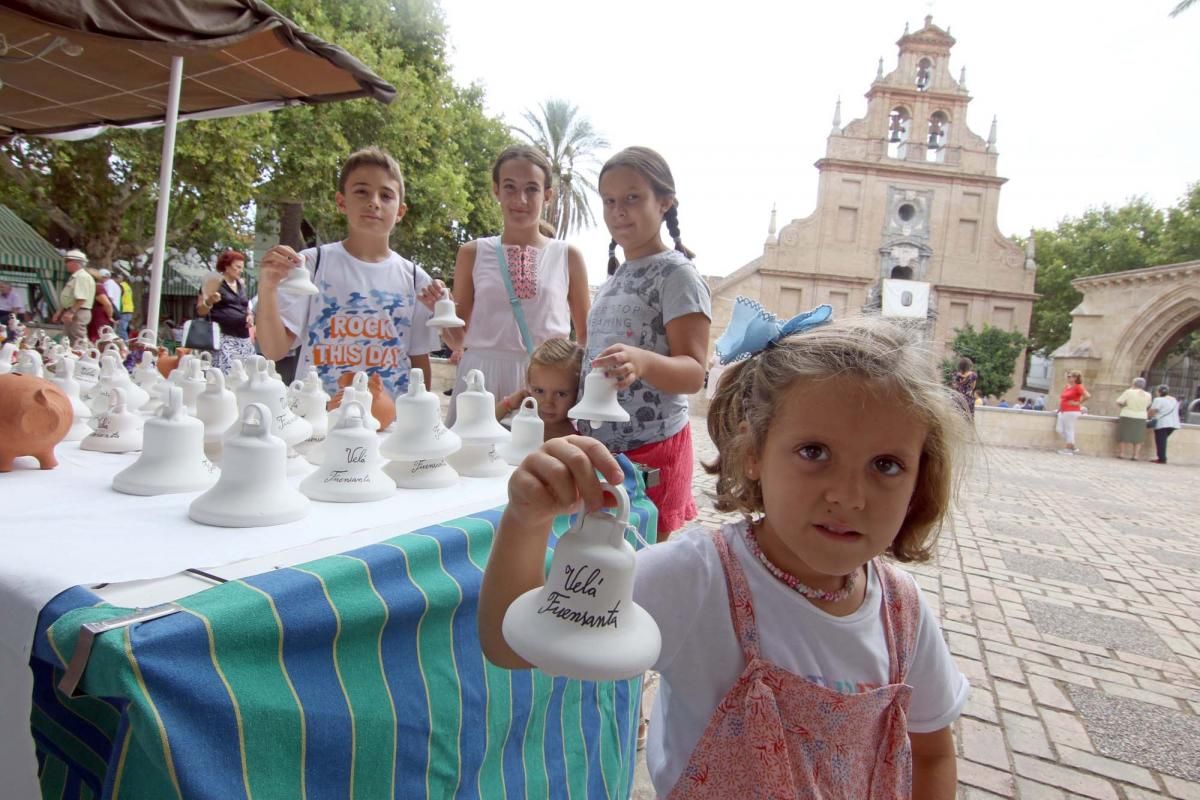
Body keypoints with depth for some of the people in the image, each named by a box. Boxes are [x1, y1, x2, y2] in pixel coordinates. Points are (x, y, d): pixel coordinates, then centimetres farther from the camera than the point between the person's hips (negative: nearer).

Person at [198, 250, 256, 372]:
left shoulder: (241, 285, 17)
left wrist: (250, 315, 7)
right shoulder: (214, 283, 0)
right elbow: (200, 311, 0)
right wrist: (209, 302, -20)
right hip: (222, 337, -6)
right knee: (224, 374, -18)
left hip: (243, 339, 6)